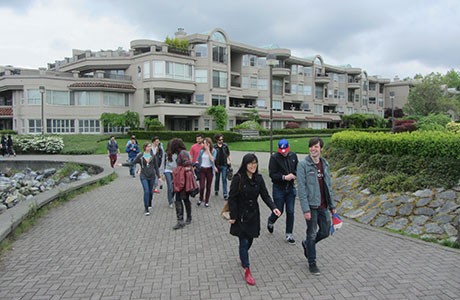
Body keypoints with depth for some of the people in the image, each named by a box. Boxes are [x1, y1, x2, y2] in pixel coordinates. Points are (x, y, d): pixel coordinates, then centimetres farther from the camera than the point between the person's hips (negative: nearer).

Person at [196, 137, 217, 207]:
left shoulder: (213, 151, -2)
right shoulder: (202, 151, 3)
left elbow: (212, 159, -18)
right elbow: (198, 160, 14)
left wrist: (208, 150, -18)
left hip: (209, 170, 0)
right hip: (202, 170, 1)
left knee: (208, 187, 6)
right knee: (202, 186, -7)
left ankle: (206, 202, 20)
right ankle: (200, 199, 20)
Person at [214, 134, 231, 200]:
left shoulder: (225, 146, 2)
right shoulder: (214, 147, -5)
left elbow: (228, 154, 13)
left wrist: (230, 160, 1)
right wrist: (214, 166, -11)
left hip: (224, 165, 0)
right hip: (217, 165, 0)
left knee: (224, 179, -3)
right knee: (217, 179, 15)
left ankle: (225, 194, -3)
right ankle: (216, 190, 36)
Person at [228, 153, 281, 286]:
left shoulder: (259, 178, 0)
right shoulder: (238, 178, -15)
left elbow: (265, 195, -2)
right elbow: (232, 198, -13)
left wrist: (273, 208, -17)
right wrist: (232, 216, -14)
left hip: (253, 214, 5)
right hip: (241, 215, -5)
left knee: (250, 239, 16)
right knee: (244, 242, -3)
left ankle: (242, 256, 47)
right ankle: (247, 271, 8)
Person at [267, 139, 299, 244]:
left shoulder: (293, 156, 1)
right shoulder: (274, 158, -12)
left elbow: (297, 168, 12)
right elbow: (272, 174, -14)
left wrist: (294, 175, -9)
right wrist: (284, 177, -25)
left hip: (290, 188, 4)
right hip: (278, 188, -3)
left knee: (290, 212, 6)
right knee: (279, 210, 5)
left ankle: (289, 235, 19)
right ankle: (270, 221, 39)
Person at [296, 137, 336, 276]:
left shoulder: (325, 164, 8)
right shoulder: (303, 164, -11)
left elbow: (329, 185, 13)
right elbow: (301, 188, -14)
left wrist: (332, 205, 11)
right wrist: (305, 209, -18)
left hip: (323, 206, 6)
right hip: (311, 205, -5)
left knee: (325, 231, 12)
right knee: (312, 233, 4)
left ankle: (307, 244, 39)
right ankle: (312, 263, 21)